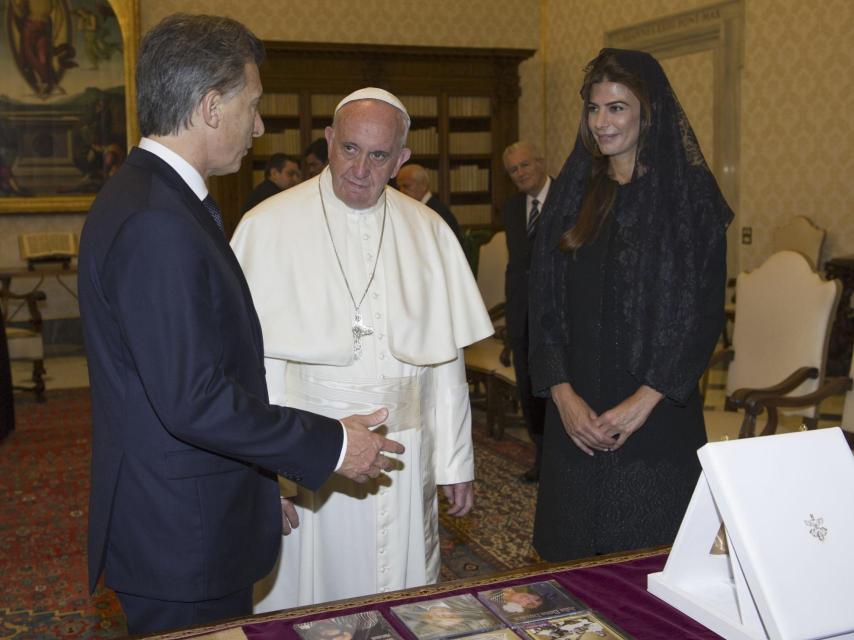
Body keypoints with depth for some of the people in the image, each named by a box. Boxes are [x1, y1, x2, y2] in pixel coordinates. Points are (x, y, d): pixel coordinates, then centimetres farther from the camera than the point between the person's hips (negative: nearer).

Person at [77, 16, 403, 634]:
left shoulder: (145, 196, 10)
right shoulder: (157, 224, -24)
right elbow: (193, 400, -27)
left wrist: (256, 490, 17)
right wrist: (331, 445, -16)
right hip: (184, 538, -10)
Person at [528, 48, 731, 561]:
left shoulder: (690, 195, -2)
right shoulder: (571, 192, 8)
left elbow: (705, 313, -7)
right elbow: (544, 302, 5)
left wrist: (644, 401, -14)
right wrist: (564, 395, -7)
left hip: (659, 416, -3)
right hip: (576, 414, 3)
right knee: (575, 556, 8)